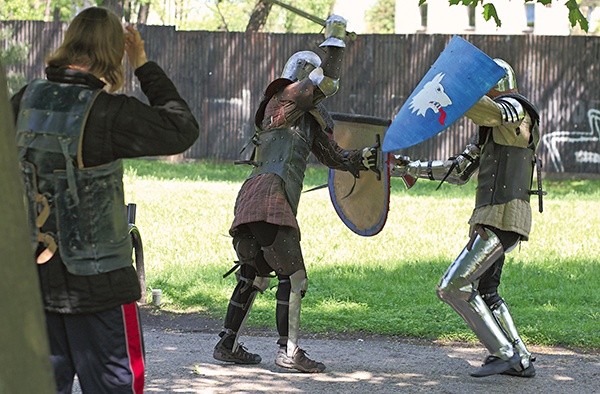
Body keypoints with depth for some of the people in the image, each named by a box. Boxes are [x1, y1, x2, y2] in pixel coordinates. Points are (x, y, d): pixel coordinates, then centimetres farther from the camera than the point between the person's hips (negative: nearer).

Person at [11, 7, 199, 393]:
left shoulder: (27, 100, -1)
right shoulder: (108, 112, -18)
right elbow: (183, 129, -7)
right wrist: (144, 65, 0)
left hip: (33, 276, 6)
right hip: (97, 283, -6)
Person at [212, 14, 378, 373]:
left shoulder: (307, 119, 26)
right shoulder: (285, 99, 1)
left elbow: (332, 154, 26)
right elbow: (327, 82, -10)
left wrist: (361, 159, 10)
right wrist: (335, 39, -1)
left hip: (251, 207, 10)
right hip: (268, 198, -10)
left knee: (253, 277, 17)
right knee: (293, 278, -9)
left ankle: (227, 345, 21)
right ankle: (289, 351, -10)